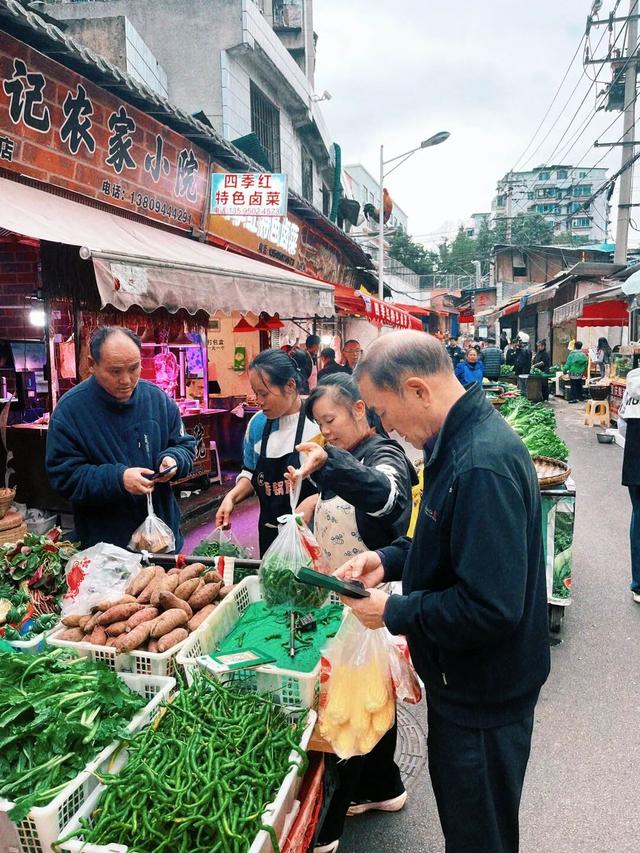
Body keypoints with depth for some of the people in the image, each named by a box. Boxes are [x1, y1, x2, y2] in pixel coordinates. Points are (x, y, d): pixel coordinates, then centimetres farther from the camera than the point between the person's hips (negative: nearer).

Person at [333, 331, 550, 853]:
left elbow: (490, 608, -32)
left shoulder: (483, 466, -31)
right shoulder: (461, 442, 1)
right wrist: (388, 560, -1)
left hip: (483, 693, -9)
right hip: (464, 676, 9)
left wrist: (394, 612, -20)